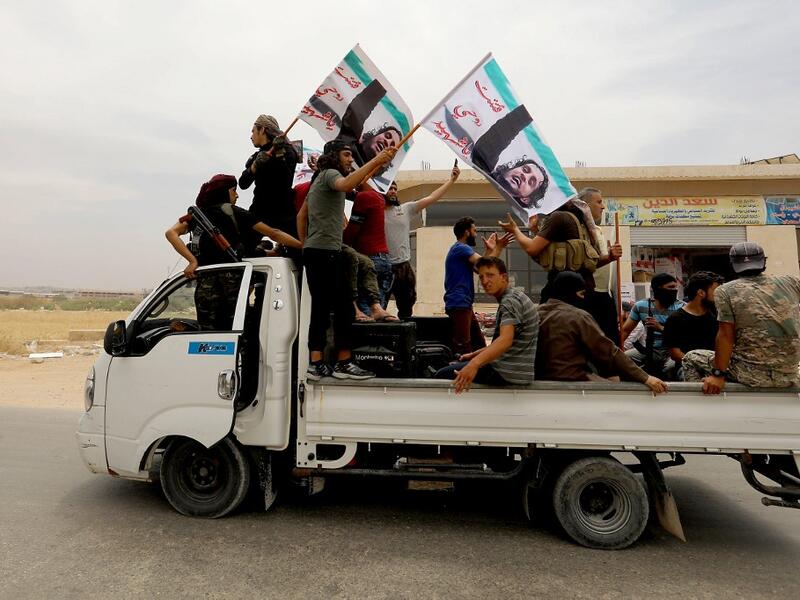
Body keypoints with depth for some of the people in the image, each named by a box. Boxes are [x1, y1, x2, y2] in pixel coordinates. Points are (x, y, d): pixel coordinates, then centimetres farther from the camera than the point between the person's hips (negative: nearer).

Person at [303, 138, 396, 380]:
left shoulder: (320, 179, 27)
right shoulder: (330, 173, -3)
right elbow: (345, 185, -29)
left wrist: (305, 242, 26)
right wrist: (376, 161, -33)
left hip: (313, 251, 10)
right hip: (326, 251, -10)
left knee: (321, 309, 5)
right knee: (344, 308, -9)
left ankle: (316, 364, 3)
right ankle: (343, 363, -7)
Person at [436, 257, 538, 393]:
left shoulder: (511, 300, -17)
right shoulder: (512, 297, 16)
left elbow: (505, 340, -35)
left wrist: (474, 364, -48)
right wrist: (474, 354, 20)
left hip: (508, 373, -11)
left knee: (443, 375, -8)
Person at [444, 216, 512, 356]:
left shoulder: (462, 249, 23)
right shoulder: (461, 248, -10)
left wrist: (490, 250, 17)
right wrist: (498, 248, -5)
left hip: (464, 304, 11)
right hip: (459, 304, -11)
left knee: (479, 344, 15)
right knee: (463, 347, -14)